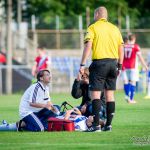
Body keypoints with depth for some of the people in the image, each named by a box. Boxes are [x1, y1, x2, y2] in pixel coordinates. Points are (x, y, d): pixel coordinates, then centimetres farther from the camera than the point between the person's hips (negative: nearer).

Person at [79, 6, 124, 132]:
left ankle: (96, 125, -15)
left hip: (99, 62, -5)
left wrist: (82, 65, -11)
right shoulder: (115, 28, 12)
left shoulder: (93, 27, -2)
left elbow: (88, 47, -11)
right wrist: (119, 66, 18)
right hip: (113, 63, 5)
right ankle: (108, 124, 10)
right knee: (110, 94, 10)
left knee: (95, 93, -6)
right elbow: (121, 49, 12)